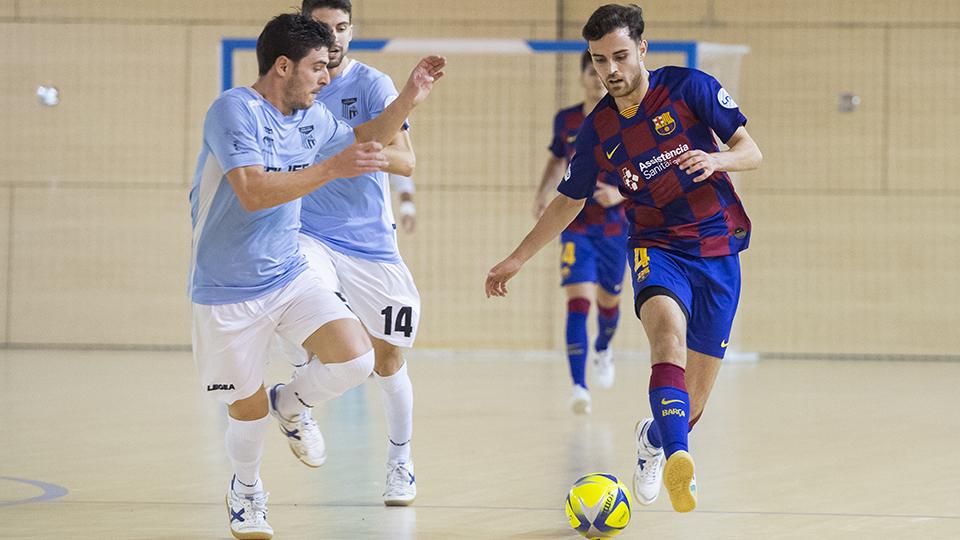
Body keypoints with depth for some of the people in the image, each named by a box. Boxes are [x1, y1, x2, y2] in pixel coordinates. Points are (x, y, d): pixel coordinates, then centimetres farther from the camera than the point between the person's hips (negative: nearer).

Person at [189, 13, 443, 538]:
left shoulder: (311, 119, 5)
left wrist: (409, 98, 9)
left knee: (356, 359, -14)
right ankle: (246, 490, 36)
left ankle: (289, 405, 17)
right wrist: (333, 168, -32)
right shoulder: (234, 110, -18)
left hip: (290, 274, 6)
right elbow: (253, 193, -30)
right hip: (227, 292, -6)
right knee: (248, 405, 6)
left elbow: (366, 137, 25)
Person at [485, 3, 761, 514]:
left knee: (693, 401, 1)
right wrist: (517, 258, 19)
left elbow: (751, 151, -5)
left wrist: (717, 159, -27)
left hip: (718, 249, 0)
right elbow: (568, 201, 19)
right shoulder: (598, 129, 4)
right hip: (656, 246, 0)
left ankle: (655, 436, 38)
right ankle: (676, 457, -54)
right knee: (668, 327, -36)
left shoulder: (689, 87, -4)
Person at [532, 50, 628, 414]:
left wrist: (620, 193, -24)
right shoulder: (566, 120, 1)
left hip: (615, 226, 1)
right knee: (578, 300, -16)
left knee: (608, 300, 17)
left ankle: (603, 348, 53)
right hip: (576, 224, 0)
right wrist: (542, 193, 3)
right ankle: (578, 387, -20)